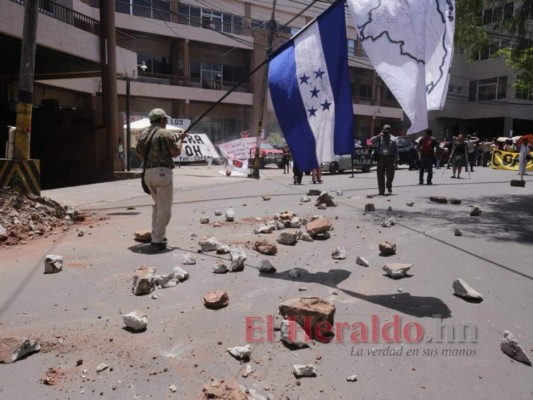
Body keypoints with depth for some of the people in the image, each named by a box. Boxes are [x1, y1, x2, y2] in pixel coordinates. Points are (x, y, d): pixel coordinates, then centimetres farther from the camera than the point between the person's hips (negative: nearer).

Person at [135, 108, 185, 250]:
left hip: (148, 173, 8)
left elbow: (138, 152, 15)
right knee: (165, 208, -2)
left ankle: (156, 235, 25)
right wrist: (181, 139, 8)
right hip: (162, 172, -8)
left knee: (157, 204, 22)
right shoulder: (165, 133, -7)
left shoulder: (144, 134, 13)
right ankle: (158, 239, -3)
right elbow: (175, 153, -6)